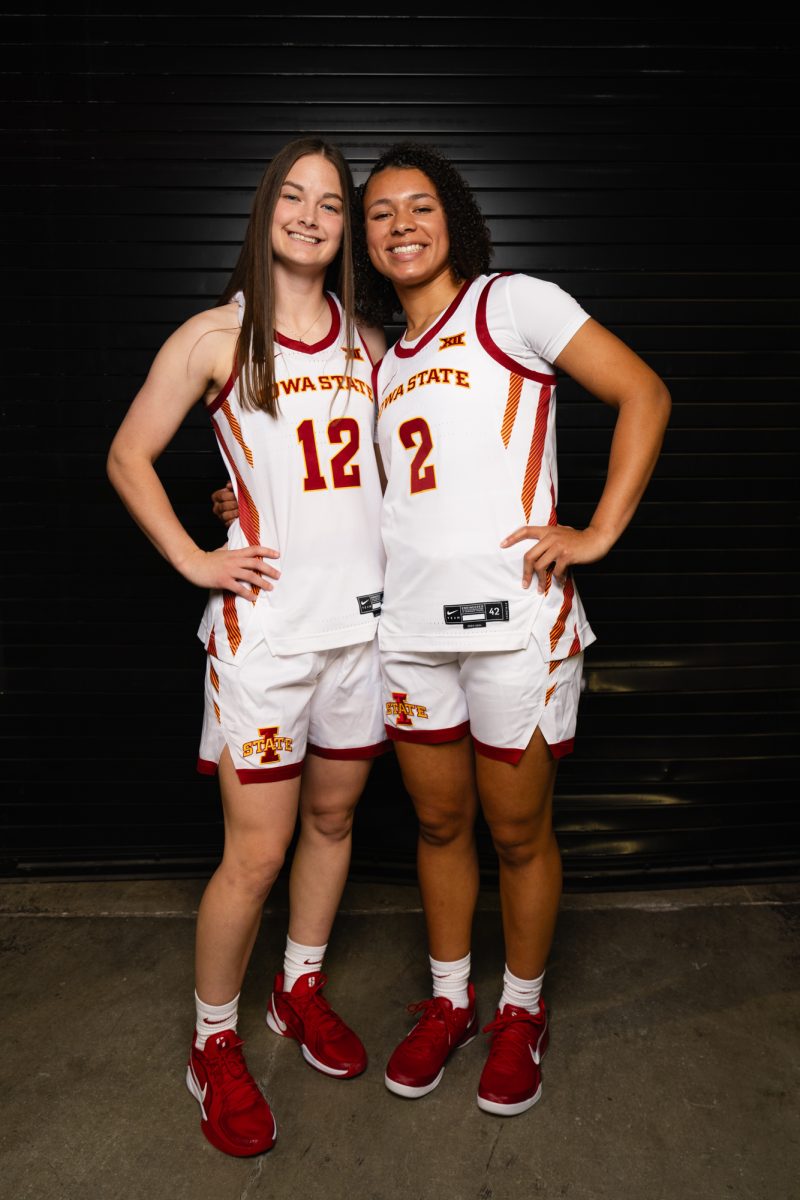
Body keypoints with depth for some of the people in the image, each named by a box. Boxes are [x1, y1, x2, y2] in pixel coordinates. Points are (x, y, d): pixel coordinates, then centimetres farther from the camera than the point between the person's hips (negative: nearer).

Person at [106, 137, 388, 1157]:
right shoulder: (215, 336, -1)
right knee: (255, 853, 0)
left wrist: (403, 546, 9)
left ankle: (300, 989, 40)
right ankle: (213, 1046, 25)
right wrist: (193, 560, -4)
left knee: (333, 815, 16)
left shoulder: (367, 343, 11)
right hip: (266, 623, -5)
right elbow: (127, 458, 4)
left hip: (364, 612, 5)